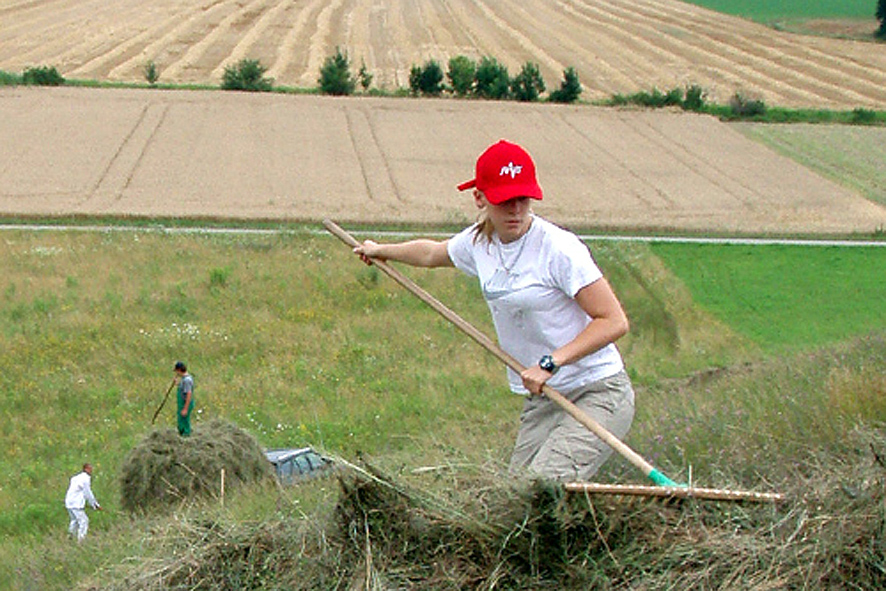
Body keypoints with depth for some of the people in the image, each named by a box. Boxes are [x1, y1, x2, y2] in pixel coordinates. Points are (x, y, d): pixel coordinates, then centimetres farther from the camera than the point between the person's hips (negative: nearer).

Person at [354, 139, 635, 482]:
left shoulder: (558, 248, -16)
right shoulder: (478, 242, 7)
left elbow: (614, 322, -19)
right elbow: (432, 253, 31)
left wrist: (551, 363, -25)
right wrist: (380, 251, 47)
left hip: (600, 394, -7)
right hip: (542, 401, 7)